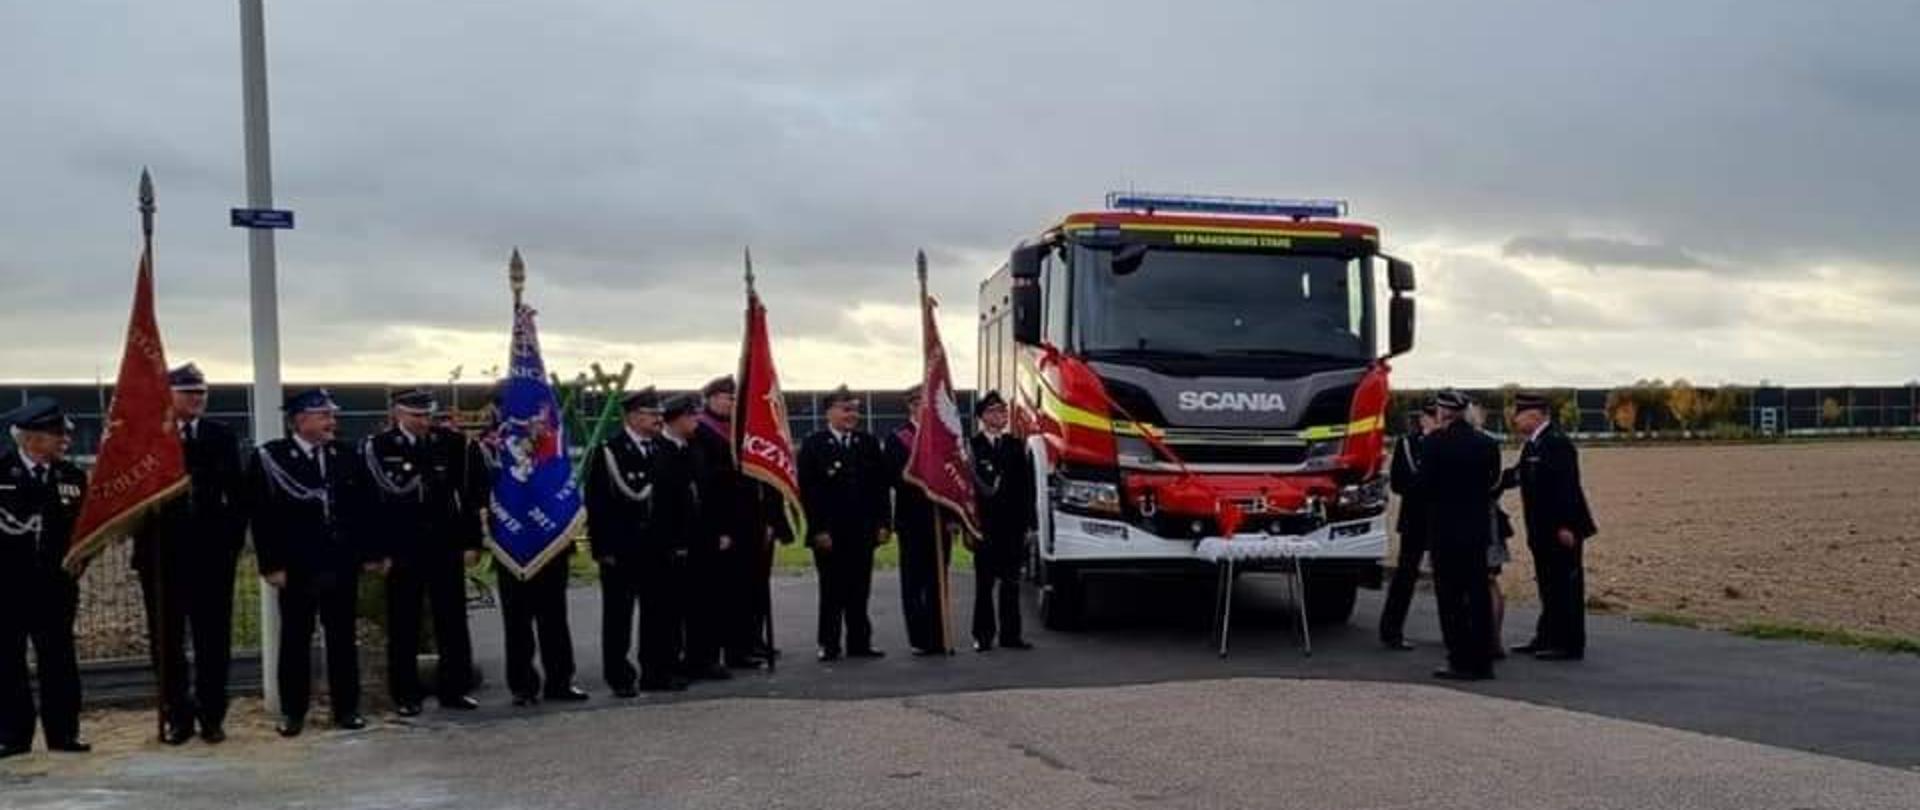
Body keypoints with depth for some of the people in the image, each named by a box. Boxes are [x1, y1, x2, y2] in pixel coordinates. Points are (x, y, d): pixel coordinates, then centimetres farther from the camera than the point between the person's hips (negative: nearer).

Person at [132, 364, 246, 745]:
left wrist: (234, 541, -1)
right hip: (161, 554, -1)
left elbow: (237, 493, 7)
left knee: (214, 639, 4)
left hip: (212, 554, 1)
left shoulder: (222, 437, 6)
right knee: (166, 641, 5)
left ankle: (212, 716, 13)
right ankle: (177, 716, 16)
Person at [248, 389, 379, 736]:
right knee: (295, 640, 7)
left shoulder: (346, 454, 7)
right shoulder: (271, 457, -5)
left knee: (343, 638, 9)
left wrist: (371, 552, 5)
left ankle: (346, 708, 19)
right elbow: (262, 515, -8)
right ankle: (292, 712, 18)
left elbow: (363, 507, 9)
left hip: (343, 565, 3)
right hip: (297, 568, -3)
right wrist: (271, 564, -12)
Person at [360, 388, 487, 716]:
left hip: (446, 549, 2)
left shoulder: (452, 443, 1)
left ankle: (454, 689, 17)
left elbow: (471, 494, 4)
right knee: (403, 627, 5)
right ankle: (405, 695, 14)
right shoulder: (376, 447, -3)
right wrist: (374, 551, -8)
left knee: (453, 622, 6)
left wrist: (471, 542, 1)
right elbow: (369, 500, -4)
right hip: (400, 551, -2)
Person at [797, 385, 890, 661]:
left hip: (863, 532, 3)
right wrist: (819, 530, -11)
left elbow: (880, 486, 9)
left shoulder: (869, 443, 9)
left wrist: (882, 523, 1)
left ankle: (859, 643, 15)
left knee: (860, 590, 8)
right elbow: (808, 490, -6)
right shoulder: (813, 445, -2)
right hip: (829, 534, -3)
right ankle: (829, 645, 12)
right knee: (832, 591, 4)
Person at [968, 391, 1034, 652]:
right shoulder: (971, 446, -3)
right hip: (984, 523, -4)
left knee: (1011, 581, 8)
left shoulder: (1015, 446, 11)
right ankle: (983, 635, 8)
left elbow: (1026, 486, 10)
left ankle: (1010, 634, 13)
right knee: (984, 582, 2)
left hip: (1013, 523, 4)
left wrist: (1029, 522, 5)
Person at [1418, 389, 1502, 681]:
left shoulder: (1437, 442, -13)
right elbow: (1492, 482, 8)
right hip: (1477, 529, 5)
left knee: (1451, 597, 1)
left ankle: (1461, 662, 1)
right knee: (1479, 594, 10)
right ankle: (1482, 661, 14)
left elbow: (1425, 484, -11)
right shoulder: (1487, 443, 3)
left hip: (1445, 529, -5)